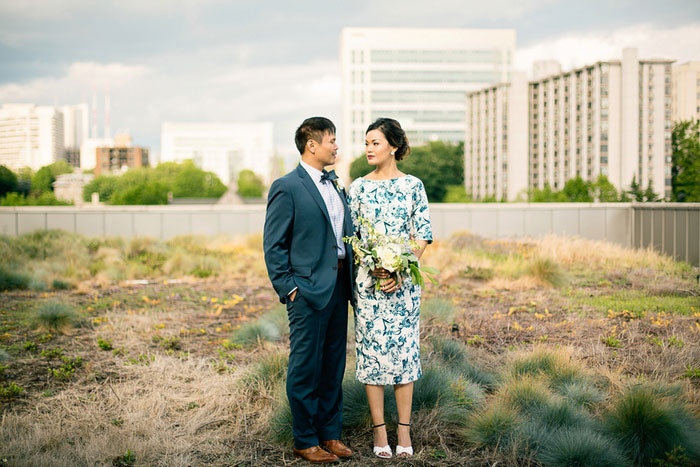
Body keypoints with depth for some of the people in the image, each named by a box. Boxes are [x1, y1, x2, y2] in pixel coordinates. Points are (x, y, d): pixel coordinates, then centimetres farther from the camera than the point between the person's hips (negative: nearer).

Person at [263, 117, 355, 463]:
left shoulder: (335, 185, 15)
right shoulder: (287, 187, -8)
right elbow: (273, 245, -8)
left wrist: (350, 281, 9)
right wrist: (287, 288, -12)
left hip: (338, 286, 7)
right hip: (309, 290, -7)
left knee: (334, 364, 13)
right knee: (306, 368, 1)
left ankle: (330, 434, 24)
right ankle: (305, 441, 12)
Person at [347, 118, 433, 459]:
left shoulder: (412, 185, 3)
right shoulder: (358, 187, 4)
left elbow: (423, 235, 1)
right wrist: (374, 267, -12)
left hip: (404, 278, 0)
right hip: (367, 279, 0)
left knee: (404, 350, 2)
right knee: (371, 350, 1)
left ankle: (404, 431, 11)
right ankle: (379, 430, 10)